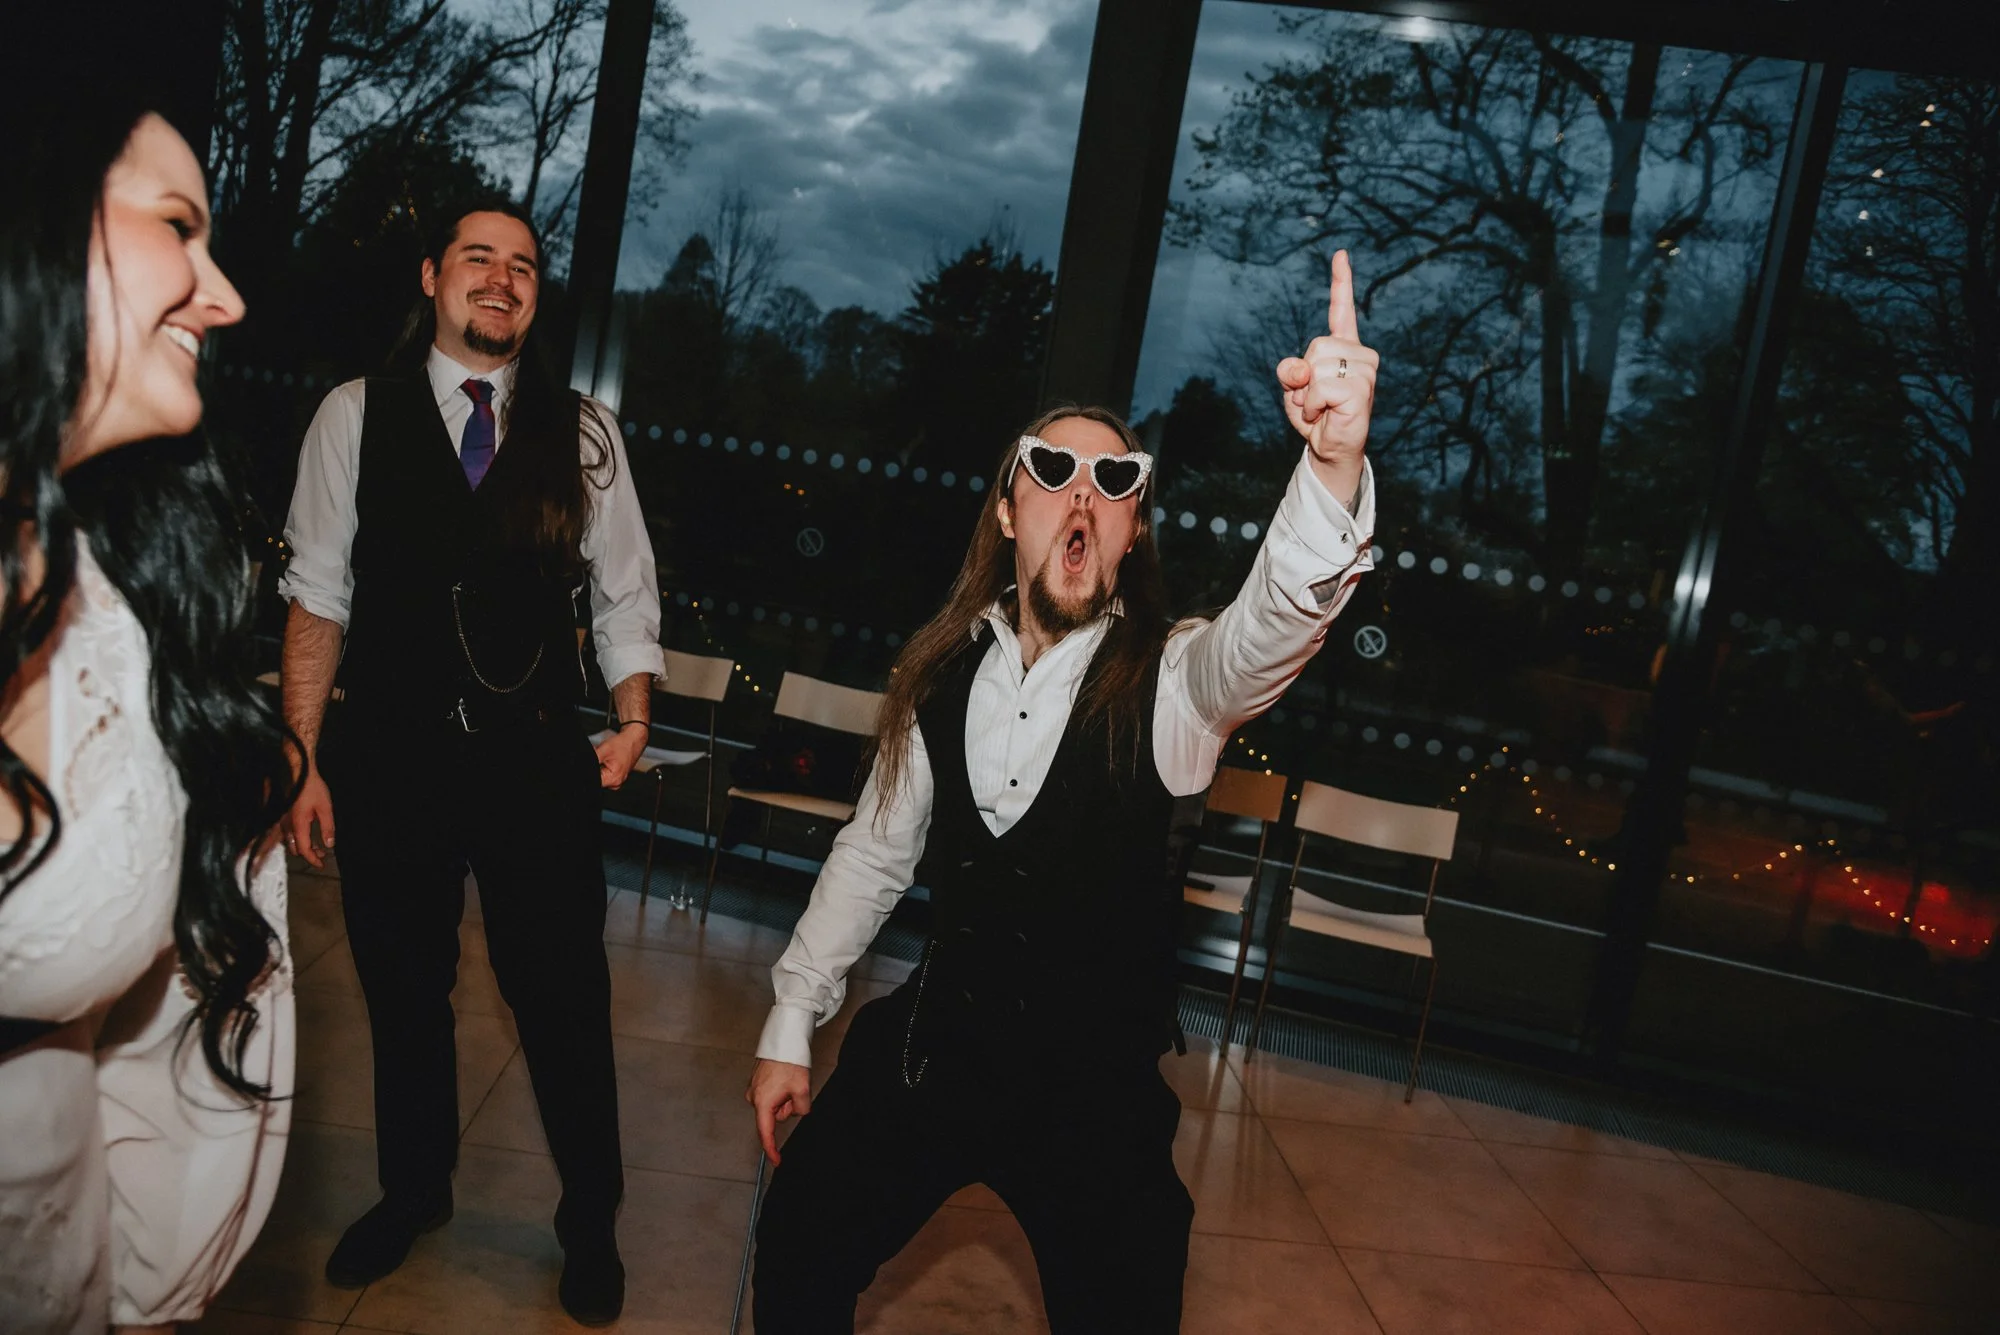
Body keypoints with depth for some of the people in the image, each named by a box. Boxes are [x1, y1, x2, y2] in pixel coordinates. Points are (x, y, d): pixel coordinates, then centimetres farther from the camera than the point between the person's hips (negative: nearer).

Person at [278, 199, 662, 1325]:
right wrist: (304, 760, 0)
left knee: (566, 1000, 6)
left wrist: (634, 720, -12)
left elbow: (625, 595, 3)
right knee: (404, 992, 17)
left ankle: (591, 1224, 28)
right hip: (389, 756, 1)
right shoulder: (358, 415, 1)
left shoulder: (583, 431, 2)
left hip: (537, 760, 0)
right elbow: (319, 596, 2)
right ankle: (413, 1194, 42)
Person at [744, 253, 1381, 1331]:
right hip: (932, 1043, 3)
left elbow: (1279, 615, -37)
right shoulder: (944, 673, -5)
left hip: (1098, 1083, -3)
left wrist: (1335, 461, -56)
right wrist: (790, 1026, 7)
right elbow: (874, 852, 4)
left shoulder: (1169, 684, -15)